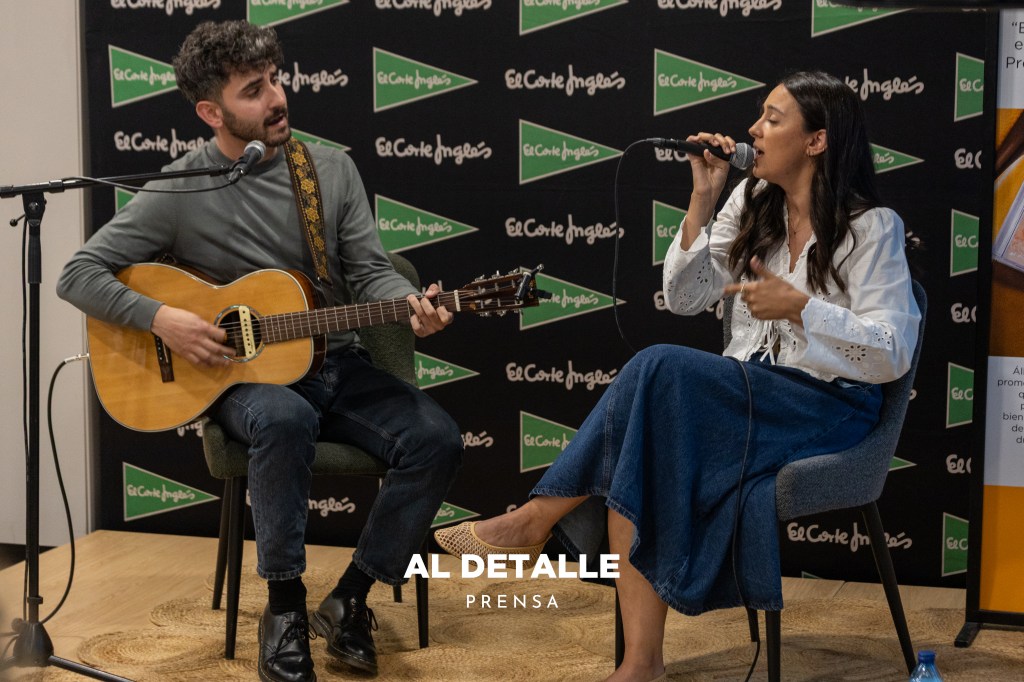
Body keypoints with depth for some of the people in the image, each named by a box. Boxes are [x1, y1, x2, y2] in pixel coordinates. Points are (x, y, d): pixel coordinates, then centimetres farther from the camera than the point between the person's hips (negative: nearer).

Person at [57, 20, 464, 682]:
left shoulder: (332, 168, 4)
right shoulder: (180, 192, -6)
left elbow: (370, 271, 4)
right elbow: (79, 274, -4)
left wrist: (410, 304, -18)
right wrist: (160, 318, -18)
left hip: (335, 363, 4)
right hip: (245, 377, -4)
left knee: (436, 439, -22)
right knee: (285, 421, -40)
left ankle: (350, 600, -6)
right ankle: (285, 605, -22)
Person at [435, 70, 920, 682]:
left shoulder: (872, 227, -6)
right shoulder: (754, 202, 13)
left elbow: (892, 355, -11)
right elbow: (684, 299, 10)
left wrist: (799, 306, -20)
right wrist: (703, 199, 1)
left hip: (827, 408, -6)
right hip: (748, 396, 6)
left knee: (661, 370, -30)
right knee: (636, 467, -28)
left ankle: (540, 517, -19)